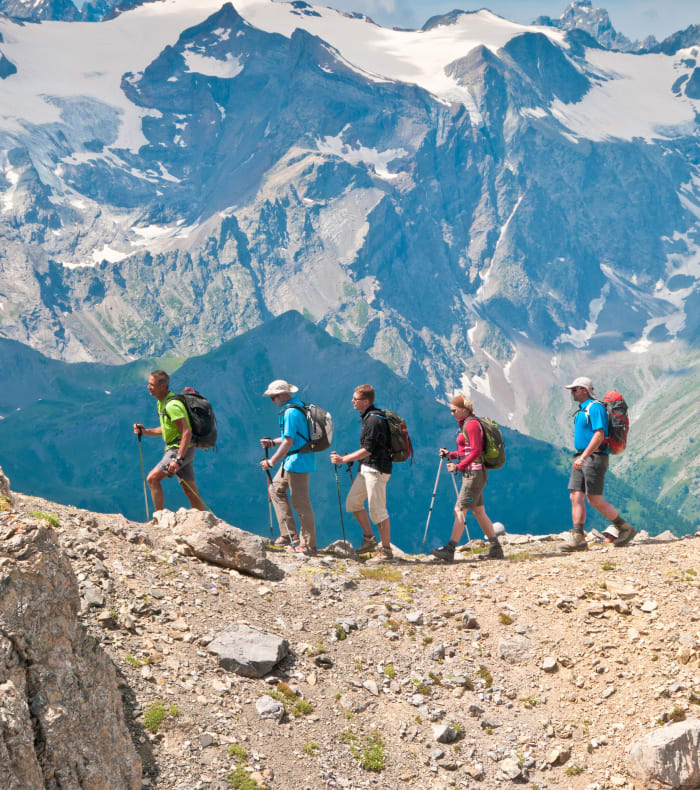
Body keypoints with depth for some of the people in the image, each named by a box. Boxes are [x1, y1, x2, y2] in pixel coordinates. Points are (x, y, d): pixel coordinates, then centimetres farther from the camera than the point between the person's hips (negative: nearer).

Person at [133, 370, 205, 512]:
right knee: (191, 493, 10)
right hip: (177, 449, 10)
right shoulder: (161, 403, 12)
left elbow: (187, 432, -26)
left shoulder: (172, 405, -20)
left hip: (181, 449, -10)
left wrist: (178, 460, -30)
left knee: (152, 479, -11)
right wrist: (144, 431, 9)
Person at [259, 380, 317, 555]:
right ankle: (288, 535, 20)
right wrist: (273, 442, 16)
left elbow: (288, 442, -23)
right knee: (277, 489, 19)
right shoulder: (298, 406, 13)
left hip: (297, 462, -11)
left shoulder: (291, 412, -19)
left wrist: (271, 462, -19)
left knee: (300, 502, -4)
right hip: (291, 461, 11)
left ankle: (309, 545, 3)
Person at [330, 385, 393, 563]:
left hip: (376, 470, -10)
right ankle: (369, 538, 20)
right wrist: (350, 458, 18)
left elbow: (367, 450, -21)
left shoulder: (374, 420, -19)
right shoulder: (369, 417, 13)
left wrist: (344, 459, -15)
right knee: (352, 502, 12)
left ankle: (386, 551, 1)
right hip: (366, 468, 10)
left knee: (377, 510, -6)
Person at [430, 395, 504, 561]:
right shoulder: (465, 424, 17)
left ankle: (450, 549, -10)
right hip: (471, 473, 10)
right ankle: (495, 549, 10)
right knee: (479, 512, 9)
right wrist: (450, 455, 9)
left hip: (474, 473, -10)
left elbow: (476, 451, -19)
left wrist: (458, 466, -19)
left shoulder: (471, 424, -12)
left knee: (460, 510, -10)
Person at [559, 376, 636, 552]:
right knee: (576, 497, 1)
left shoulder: (595, 408, -12)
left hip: (594, 458, -10)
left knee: (595, 499, -8)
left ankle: (625, 528, 6)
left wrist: (584, 457, -27)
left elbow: (599, 435, -21)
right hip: (582, 458, 10)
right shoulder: (582, 410, 18)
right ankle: (577, 538, -1)